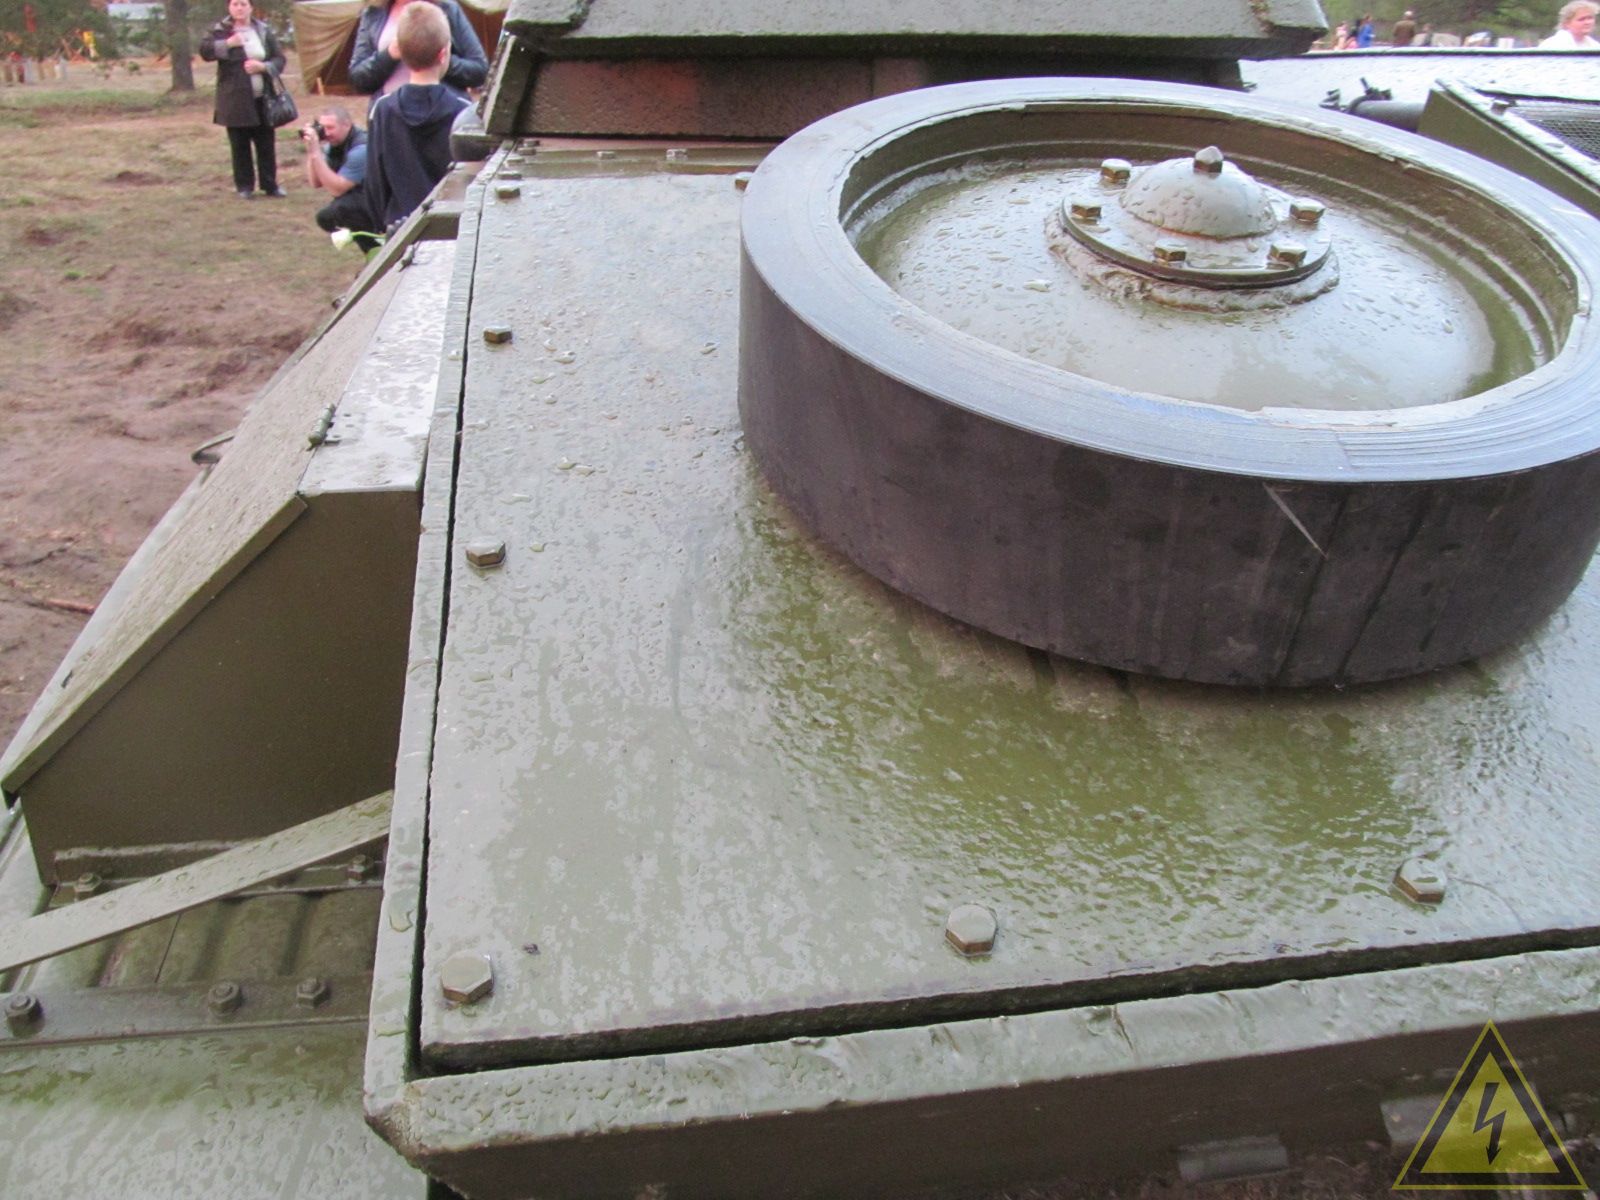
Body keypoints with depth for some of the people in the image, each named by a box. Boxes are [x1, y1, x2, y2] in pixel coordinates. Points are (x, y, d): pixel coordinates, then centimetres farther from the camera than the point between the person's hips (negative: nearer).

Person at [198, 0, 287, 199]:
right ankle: (244, 187, 11)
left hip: (263, 98, 2)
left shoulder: (264, 31, 7)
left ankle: (270, 185, 16)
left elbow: (280, 59, 6)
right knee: (240, 145, 3)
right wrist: (228, 44, -20)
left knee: (266, 143, 6)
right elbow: (204, 50, -9)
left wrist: (263, 66, -12)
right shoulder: (220, 31, 1)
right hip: (235, 99, -2)